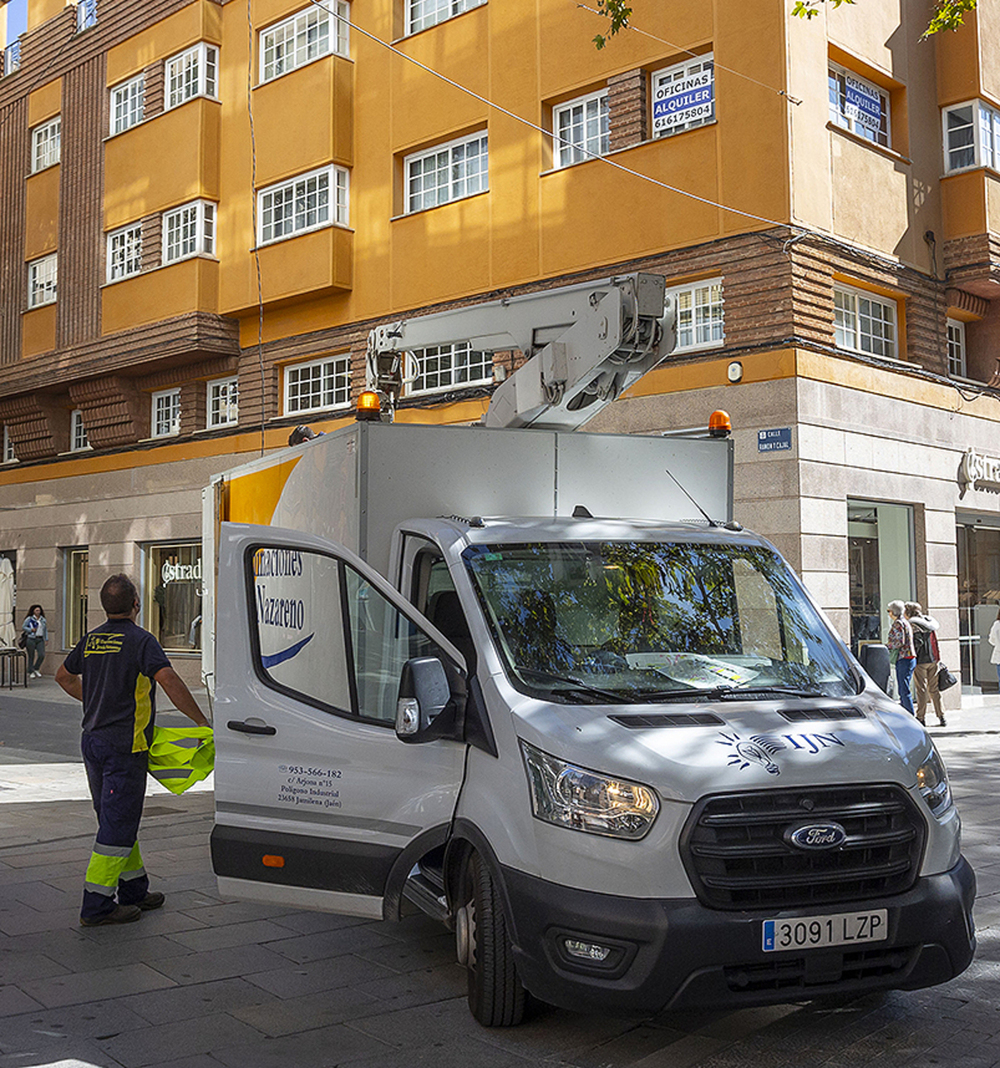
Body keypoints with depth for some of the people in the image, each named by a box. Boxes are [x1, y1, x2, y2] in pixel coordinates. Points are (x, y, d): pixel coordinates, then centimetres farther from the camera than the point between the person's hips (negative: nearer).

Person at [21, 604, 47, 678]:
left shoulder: (43, 619, 12)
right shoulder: (29, 619, 0)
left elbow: (45, 630, 18)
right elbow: (23, 627, 1)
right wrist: (31, 630, -14)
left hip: (40, 640, 4)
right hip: (31, 639, -4)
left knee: (42, 655, -10)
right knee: (31, 656, 1)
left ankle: (36, 669, 12)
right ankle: (30, 672, 12)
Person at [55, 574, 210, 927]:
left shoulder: (91, 640, 9)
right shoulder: (141, 640, -14)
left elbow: (64, 676, 24)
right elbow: (168, 680, -27)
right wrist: (202, 721, -22)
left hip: (92, 741, 8)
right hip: (124, 746, -8)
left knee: (117, 820, 17)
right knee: (118, 827, -3)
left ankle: (134, 890, 26)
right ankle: (96, 906, -1)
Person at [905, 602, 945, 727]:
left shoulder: (913, 624, -11)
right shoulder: (929, 621, 12)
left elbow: (917, 643, -19)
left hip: (920, 661, -6)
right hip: (933, 660, 6)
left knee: (921, 689, -1)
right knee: (934, 689, 11)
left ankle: (921, 718, 2)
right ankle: (941, 716, 10)